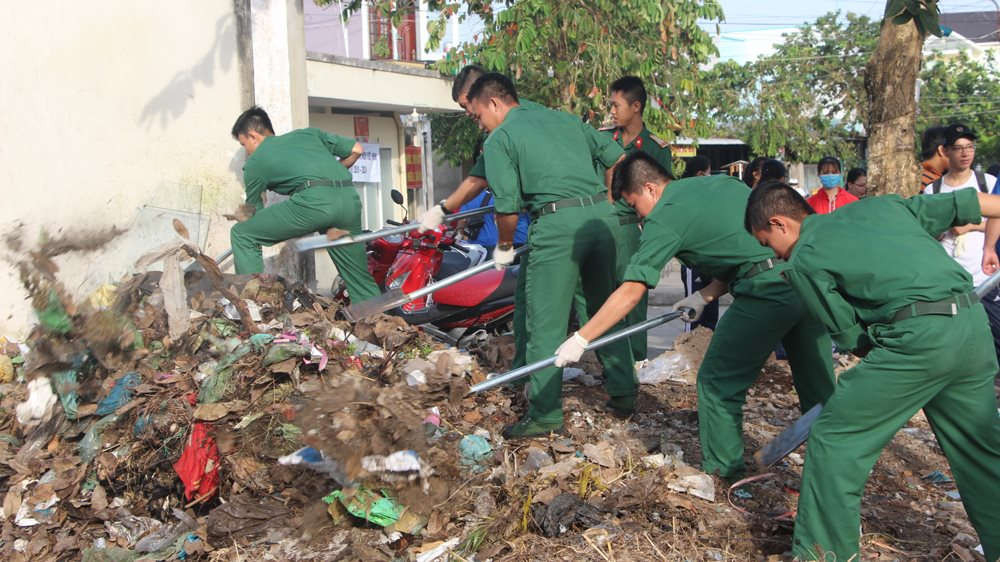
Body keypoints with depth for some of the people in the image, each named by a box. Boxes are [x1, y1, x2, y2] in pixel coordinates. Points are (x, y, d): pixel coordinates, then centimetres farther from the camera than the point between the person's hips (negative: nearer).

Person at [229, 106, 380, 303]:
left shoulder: (255, 161, 20)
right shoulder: (308, 133, 31)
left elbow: (254, 212, 28)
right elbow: (356, 149, 27)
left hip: (314, 199, -5)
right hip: (350, 198, 5)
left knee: (241, 234, 9)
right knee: (360, 277, 17)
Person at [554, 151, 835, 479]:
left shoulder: (664, 218, -3)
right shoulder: (722, 182, 19)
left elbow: (630, 293, -5)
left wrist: (580, 340, 1)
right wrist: (705, 296, 21)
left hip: (768, 291, -8)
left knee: (718, 382, 8)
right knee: (818, 384, 21)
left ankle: (722, 471, 20)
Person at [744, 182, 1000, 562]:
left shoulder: (803, 261, 2)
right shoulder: (881, 205, 20)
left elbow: (851, 337, 4)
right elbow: (964, 203, 25)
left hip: (917, 336, -7)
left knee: (835, 438, 5)